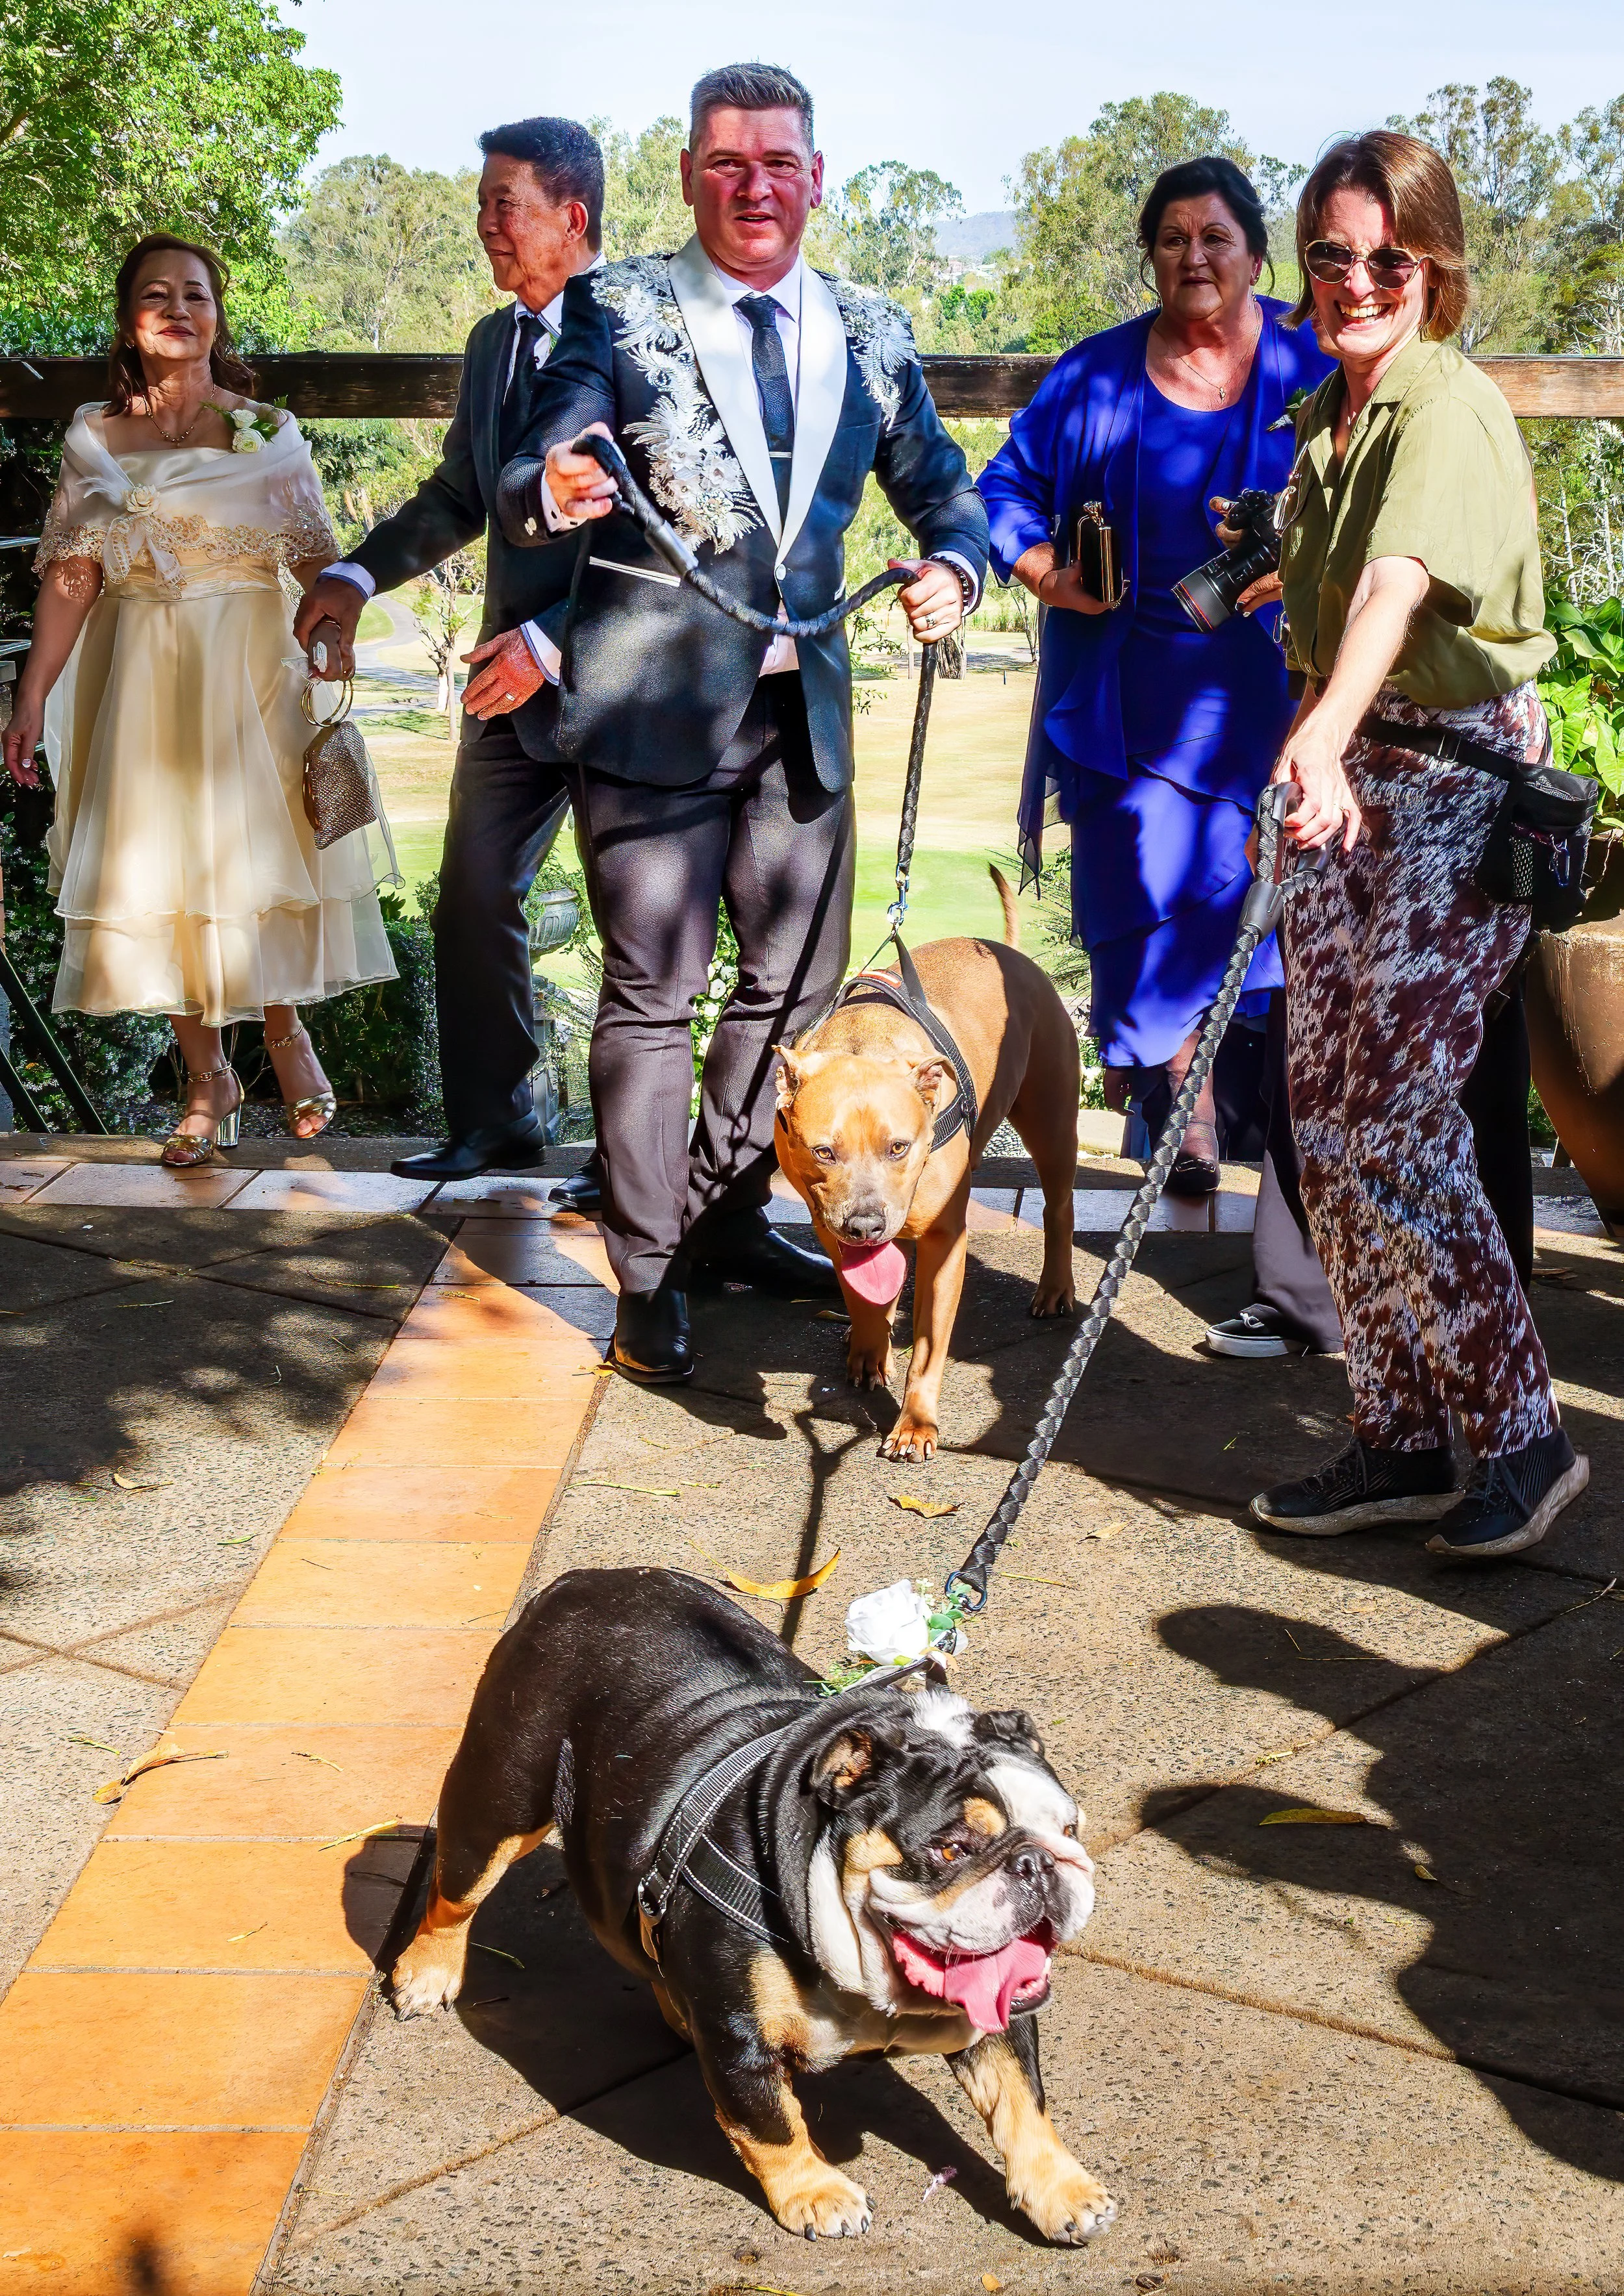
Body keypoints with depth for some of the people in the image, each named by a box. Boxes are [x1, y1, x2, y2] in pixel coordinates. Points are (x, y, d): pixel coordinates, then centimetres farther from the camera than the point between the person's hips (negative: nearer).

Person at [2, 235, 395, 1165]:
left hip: (251, 665, -1)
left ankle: (287, 1031, 23)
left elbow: (318, 560, -3)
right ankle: (209, 1077, 14)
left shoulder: (267, 431, 2)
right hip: (141, 671, 1)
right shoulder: (96, 437, 5)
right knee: (160, 866, 2)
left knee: (260, 848, -1)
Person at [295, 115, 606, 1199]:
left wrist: (554, 641, -22)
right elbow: (460, 495, 21)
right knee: (474, 897, 10)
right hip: (514, 670, 8)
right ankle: (495, 1118, 25)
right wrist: (360, 573, 6)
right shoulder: (494, 342, 11)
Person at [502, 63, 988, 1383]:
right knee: (653, 991, -1)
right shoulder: (620, 310, -4)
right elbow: (536, 476, -12)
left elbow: (941, 487, 12)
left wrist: (954, 566, -10)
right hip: (651, 704, -5)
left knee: (798, 979, 14)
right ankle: (649, 1275, 10)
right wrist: (551, 492, -36)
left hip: (803, 702, 5)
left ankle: (728, 1218, 31)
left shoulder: (871, 333, 8)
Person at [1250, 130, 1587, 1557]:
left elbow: (1399, 582, -35)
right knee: (1329, 1128, 7)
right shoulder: (1329, 417, 12)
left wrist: (1327, 733, -49)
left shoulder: (1452, 410, -15)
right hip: (1347, 781, 9)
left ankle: (1523, 1438, 6)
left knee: (1397, 1132, -10)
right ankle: (1399, 1440, 18)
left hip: (1457, 789, -8)